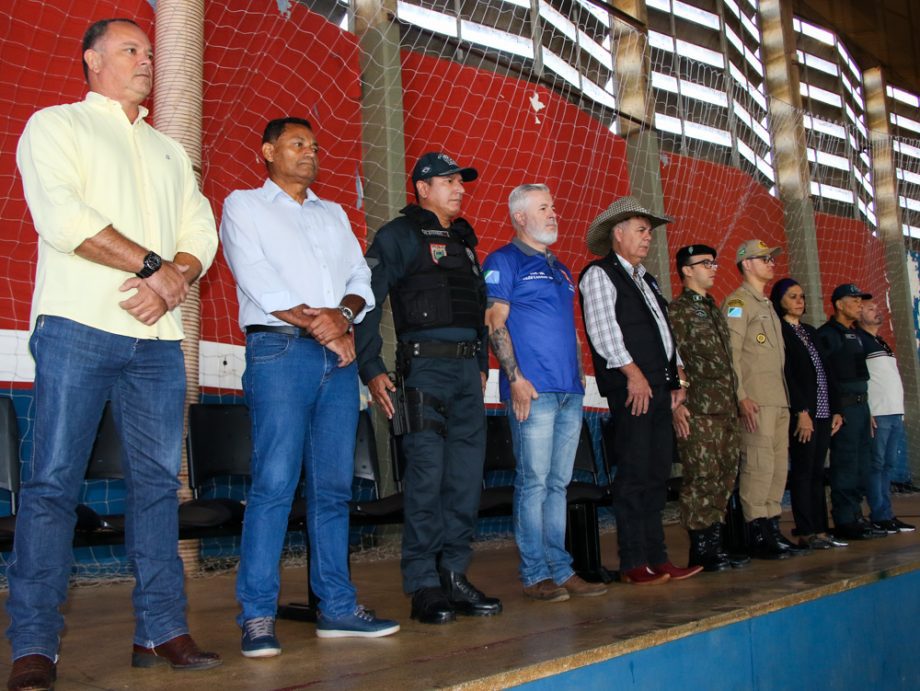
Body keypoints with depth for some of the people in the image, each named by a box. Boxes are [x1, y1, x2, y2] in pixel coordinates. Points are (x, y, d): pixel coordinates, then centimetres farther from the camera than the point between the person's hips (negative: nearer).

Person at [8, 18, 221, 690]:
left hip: (158, 336, 5)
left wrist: (174, 280, -7)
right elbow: (62, 217, -8)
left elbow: (201, 234, 13)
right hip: (79, 325, -5)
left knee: (158, 482, 3)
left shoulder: (170, 150, 26)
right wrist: (154, 265, -9)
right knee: (53, 481, -6)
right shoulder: (55, 125, 10)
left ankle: (162, 629, 8)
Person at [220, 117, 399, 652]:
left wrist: (343, 314, -7)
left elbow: (361, 278, 14)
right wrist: (318, 325, -9)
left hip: (339, 356, 5)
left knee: (334, 485, 4)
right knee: (275, 482, -11)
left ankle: (338, 607, 9)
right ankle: (258, 616, -4)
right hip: (280, 349, -5)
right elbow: (257, 280, -5)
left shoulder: (334, 215, 25)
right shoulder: (244, 205, 10)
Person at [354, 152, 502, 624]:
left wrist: (482, 364, 18)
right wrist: (372, 369, -14)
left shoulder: (464, 240, 23)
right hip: (426, 365, -7)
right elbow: (366, 300, -7)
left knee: (467, 477, 6)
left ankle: (454, 576, 15)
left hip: (467, 368, 7)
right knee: (427, 476, -8)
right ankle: (424, 586, 1)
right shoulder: (399, 236, 1)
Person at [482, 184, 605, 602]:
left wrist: (580, 375, 15)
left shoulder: (561, 269, 24)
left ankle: (560, 569, 15)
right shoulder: (504, 262, 0)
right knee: (534, 481, -5)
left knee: (559, 483, 9)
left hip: (570, 392, 7)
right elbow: (495, 323, -8)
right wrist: (516, 378, -16)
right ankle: (535, 575, 2)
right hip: (532, 390, -7)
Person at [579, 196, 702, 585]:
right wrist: (634, 373, -17)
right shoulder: (599, 275, -3)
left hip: (660, 387, 9)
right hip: (631, 387, -9)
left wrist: (678, 374, 14)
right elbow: (603, 331, -14)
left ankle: (656, 558, 15)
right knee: (634, 475, -7)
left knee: (657, 475, 9)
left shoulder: (647, 280, 25)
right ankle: (633, 564, 0)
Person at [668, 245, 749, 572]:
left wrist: (735, 402, 19)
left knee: (723, 480, 9)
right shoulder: (677, 309, -4)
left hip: (726, 409, 8)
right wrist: (676, 403, -17)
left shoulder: (716, 310, 22)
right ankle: (701, 551, 1)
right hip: (698, 410, -8)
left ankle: (714, 545, 17)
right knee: (702, 480, -7)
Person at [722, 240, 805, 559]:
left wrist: (786, 396, 15)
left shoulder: (767, 305, 24)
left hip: (779, 399, 9)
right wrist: (742, 396, -20)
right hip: (756, 400, -9)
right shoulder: (738, 302, -3)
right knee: (758, 464, -10)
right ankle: (757, 535, -6)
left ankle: (773, 528, 14)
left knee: (778, 465, 8)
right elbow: (730, 353, -13)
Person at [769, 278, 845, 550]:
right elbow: (786, 374, -12)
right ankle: (806, 533, -1)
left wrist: (836, 409, 12)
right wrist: (802, 412, -17)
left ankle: (820, 530, 12)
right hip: (802, 413, -7)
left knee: (817, 472, 8)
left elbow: (825, 372, 18)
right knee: (803, 472, -5)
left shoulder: (810, 331, 19)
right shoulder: (779, 331, -4)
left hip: (823, 412, 7)